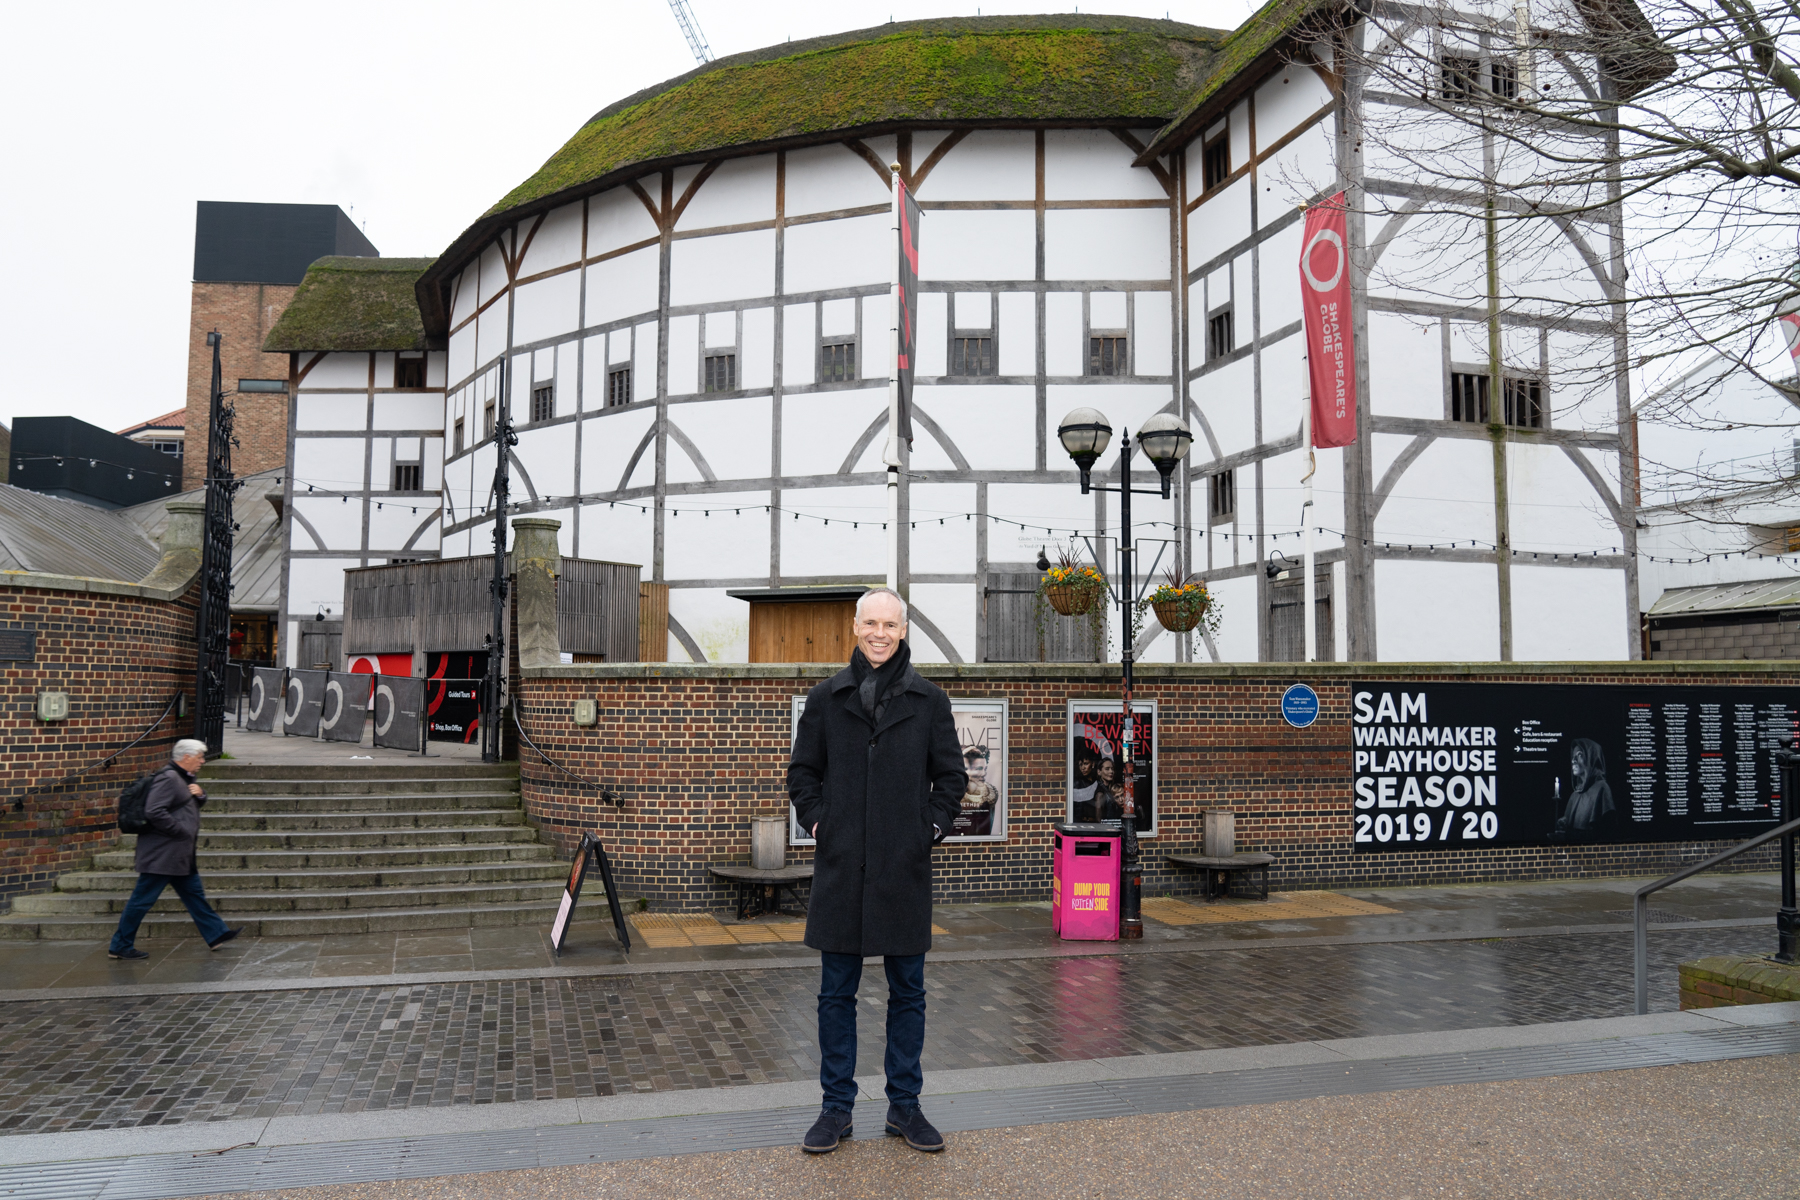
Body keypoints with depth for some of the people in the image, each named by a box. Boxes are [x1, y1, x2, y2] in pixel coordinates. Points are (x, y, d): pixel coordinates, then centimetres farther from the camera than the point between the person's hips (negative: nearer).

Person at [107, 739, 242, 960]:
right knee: (142, 900, -2)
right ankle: (120, 946, 8)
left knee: (194, 893, 14)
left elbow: (197, 804, 26)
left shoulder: (186, 778, 13)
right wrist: (181, 831, -19)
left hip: (180, 855, 11)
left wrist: (200, 794, 3)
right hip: (161, 856, -11)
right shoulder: (168, 778, -18)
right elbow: (154, 812, -27)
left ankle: (216, 934, 20)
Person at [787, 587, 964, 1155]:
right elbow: (802, 771, 12)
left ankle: (904, 1104, 23)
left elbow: (951, 776, 10)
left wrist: (932, 826, -1)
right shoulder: (826, 697, 4)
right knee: (837, 993, 8)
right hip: (841, 868, 0)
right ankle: (837, 1107, 20)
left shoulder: (929, 700, 3)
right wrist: (816, 821, 1)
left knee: (907, 993, 9)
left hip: (904, 870, 0)